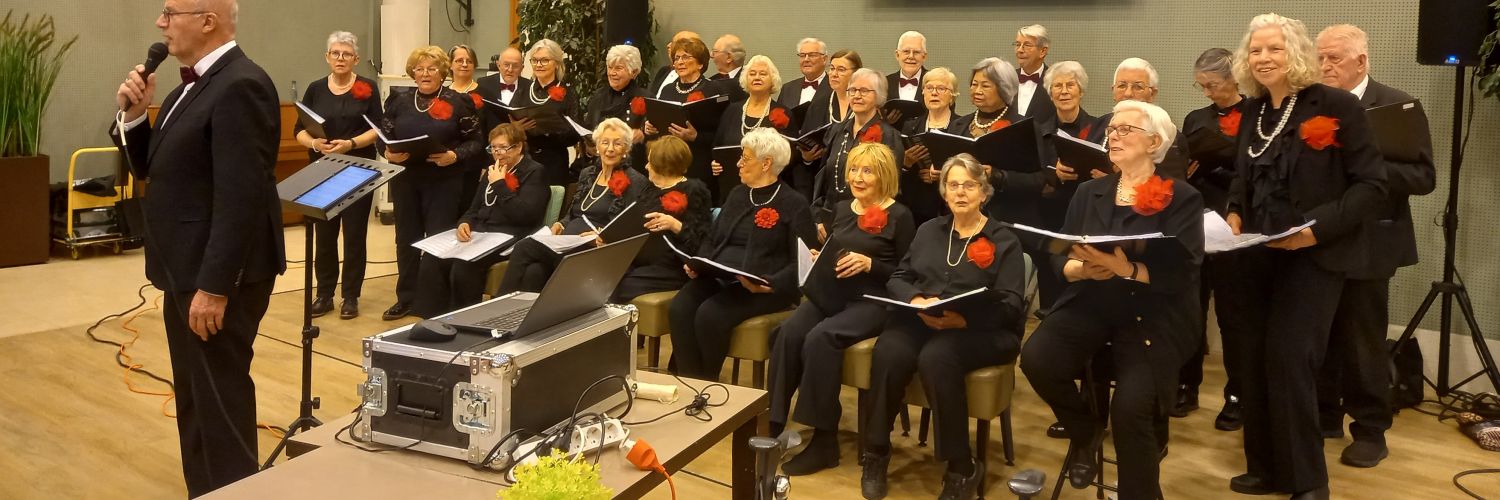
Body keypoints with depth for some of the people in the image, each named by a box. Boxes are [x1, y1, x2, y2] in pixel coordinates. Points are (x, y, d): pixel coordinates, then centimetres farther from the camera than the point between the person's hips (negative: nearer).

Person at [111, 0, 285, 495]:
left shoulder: (240, 86, -18)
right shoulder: (195, 83, 13)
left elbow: (241, 196, -24)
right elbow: (151, 168, 18)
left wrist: (214, 287, -24)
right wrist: (133, 115, 0)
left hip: (219, 275, -10)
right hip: (187, 270, 10)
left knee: (220, 400, 1)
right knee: (194, 399, 18)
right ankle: (202, 492, 31)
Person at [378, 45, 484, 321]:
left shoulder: (458, 102, -2)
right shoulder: (399, 100, 8)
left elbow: (476, 142, -2)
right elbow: (383, 137, 10)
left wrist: (455, 156, -19)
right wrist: (388, 153, -11)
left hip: (443, 181, -3)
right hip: (405, 179, 4)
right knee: (406, 238, 11)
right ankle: (406, 298, 23)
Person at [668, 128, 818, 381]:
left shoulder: (794, 203, -1)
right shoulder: (737, 194, 19)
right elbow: (712, 238, 24)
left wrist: (770, 284, -24)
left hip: (761, 288, -6)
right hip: (717, 277, 6)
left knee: (710, 314, -31)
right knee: (679, 309, -23)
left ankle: (707, 385, -8)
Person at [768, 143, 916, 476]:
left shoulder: (899, 216, -3)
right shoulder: (841, 210, 15)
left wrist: (869, 264, -19)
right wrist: (818, 258, 1)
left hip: (873, 302, -5)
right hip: (832, 294, 6)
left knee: (820, 338, -32)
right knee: (789, 332, -25)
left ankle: (824, 439, -21)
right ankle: (773, 425, -20)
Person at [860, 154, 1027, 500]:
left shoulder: (1004, 240, 6)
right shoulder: (928, 231, 20)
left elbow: (1010, 305, -5)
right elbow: (898, 278, 13)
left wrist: (962, 319, -23)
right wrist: (917, 301, -12)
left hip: (981, 330, -3)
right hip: (921, 321, 3)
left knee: (936, 357, -37)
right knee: (888, 352, -31)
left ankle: (961, 469, -23)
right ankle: (876, 452, -14)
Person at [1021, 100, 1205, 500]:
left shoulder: (1182, 198, 1)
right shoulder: (1089, 192, 15)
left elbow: (1180, 272, -11)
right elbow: (1059, 258, 8)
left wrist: (1124, 268, -27)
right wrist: (1083, 269, -15)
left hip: (1150, 318, -4)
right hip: (1090, 307, 4)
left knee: (1130, 408, -26)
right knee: (1036, 358, -25)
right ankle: (1084, 432, 6)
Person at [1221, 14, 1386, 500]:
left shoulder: (1337, 105, -10)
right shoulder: (1253, 112, 8)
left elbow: (1371, 184, -12)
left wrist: (1317, 228, -23)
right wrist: (1233, 215, -3)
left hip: (1312, 257, -6)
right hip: (1257, 257, 6)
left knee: (1288, 364, -8)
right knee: (1255, 363, 9)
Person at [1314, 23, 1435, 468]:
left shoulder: (1398, 106, -5)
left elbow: (1424, 177, -11)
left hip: (1366, 244, -4)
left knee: (1362, 341, 3)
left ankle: (1370, 431, 16)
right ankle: (1323, 415, 25)